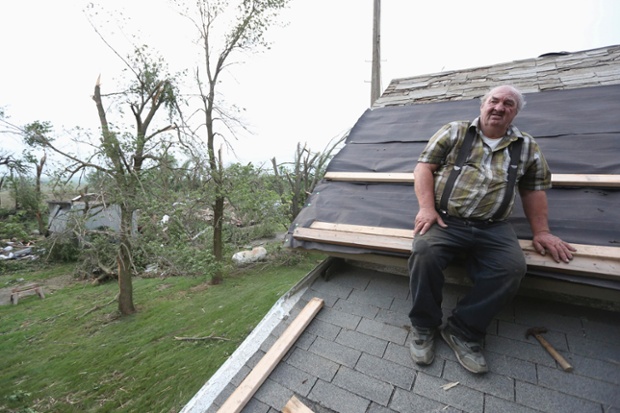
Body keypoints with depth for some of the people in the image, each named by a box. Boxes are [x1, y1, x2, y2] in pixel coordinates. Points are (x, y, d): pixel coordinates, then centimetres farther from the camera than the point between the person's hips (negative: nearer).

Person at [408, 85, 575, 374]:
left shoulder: (527, 147, 17)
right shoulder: (454, 132, 8)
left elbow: (534, 189, 22)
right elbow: (424, 166, 0)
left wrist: (540, 231, 14)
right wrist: (426, 208, -13)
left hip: (492, 228, 3)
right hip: (444, 219, -2)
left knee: (512, 267, -25)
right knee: (424, 253, -31)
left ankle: (463, 331, -6)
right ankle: (424, 326, -8)